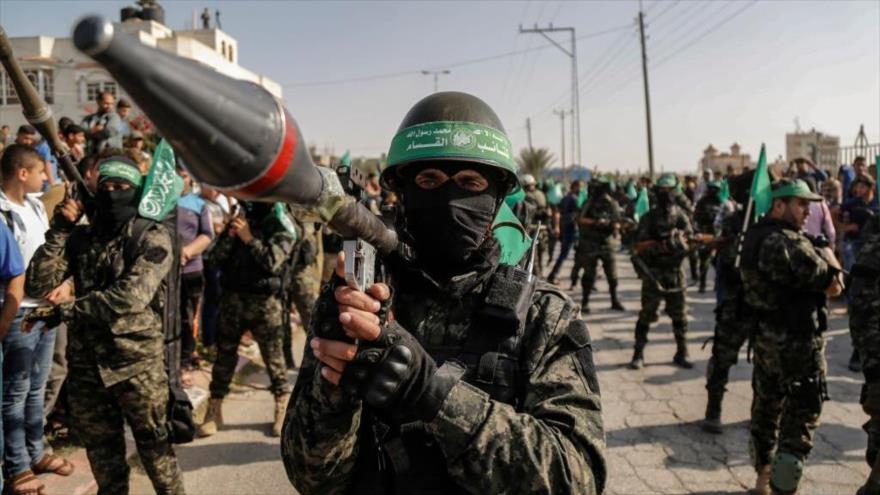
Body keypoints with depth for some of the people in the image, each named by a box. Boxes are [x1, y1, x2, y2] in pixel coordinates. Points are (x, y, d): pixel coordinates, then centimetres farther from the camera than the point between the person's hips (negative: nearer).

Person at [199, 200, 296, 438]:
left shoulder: (281, 227, -2)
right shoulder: (237, 222, 12)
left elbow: (272, 261, -16)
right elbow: (215, 259, 6)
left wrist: (249, 239, -16)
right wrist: (230, 236, -8)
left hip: (265, 302, -4)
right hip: (233, 298, 4)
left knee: (273, 356, 3)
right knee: (224, 354, 7)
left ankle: (283, 408, 17)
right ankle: (214, 410, 16)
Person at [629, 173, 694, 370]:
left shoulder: (681, 217, 5)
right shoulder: (648, 218, -3)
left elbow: (691, 241, 4)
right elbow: (638, 246, -6)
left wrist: (679, 241, -15)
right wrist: (658, 244, -19)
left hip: (675, 274, 3)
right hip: (653, 274, -3)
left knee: (680, 316, 9)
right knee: (646, 315, 1)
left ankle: (681, 353, 21)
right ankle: (638, 354, 9)